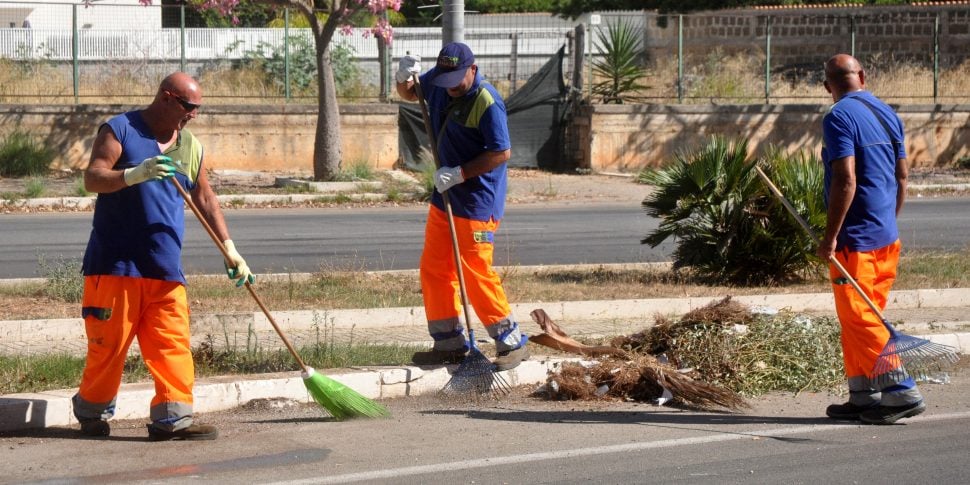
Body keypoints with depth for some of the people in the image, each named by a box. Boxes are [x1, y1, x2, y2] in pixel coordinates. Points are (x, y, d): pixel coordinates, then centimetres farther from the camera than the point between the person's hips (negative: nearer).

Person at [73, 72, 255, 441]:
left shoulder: (190, 147, 16)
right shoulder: (120, 130, -2)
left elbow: (206, 201, 21)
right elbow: (92, 178, -13)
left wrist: (230, 250, 13)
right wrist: (134, 175, -31)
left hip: (165, 268, 5)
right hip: (115, 263, -5)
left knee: (173, 344, -5)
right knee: (108, 342, -1)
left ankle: (173, 417, -6)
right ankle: (92, 413, 16)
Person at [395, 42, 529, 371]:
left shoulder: (487, 103, -20)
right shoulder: (438, 82, 3)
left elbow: (502, 153, -21)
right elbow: (410, 94, 23)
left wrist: (459, 173, -22)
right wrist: (403, 78, -1)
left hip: (477, 202, -9)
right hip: (444, 197, 9)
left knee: (476, 273, -10)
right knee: (434, 269, 10)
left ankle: (512, 343, 0)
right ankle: (449, 342, 18)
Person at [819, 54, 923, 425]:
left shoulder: (839, 118, -12)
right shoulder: (887, 115, 12)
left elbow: (845, 180, -21)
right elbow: (902, 176, 15)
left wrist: (830, 236, -18)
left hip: (856, 238, -8)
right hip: (886, 236, 8)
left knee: (859, 319, -6)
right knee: (865, 318, 14)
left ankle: (901, 391, -11)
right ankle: (863, 396, 15)